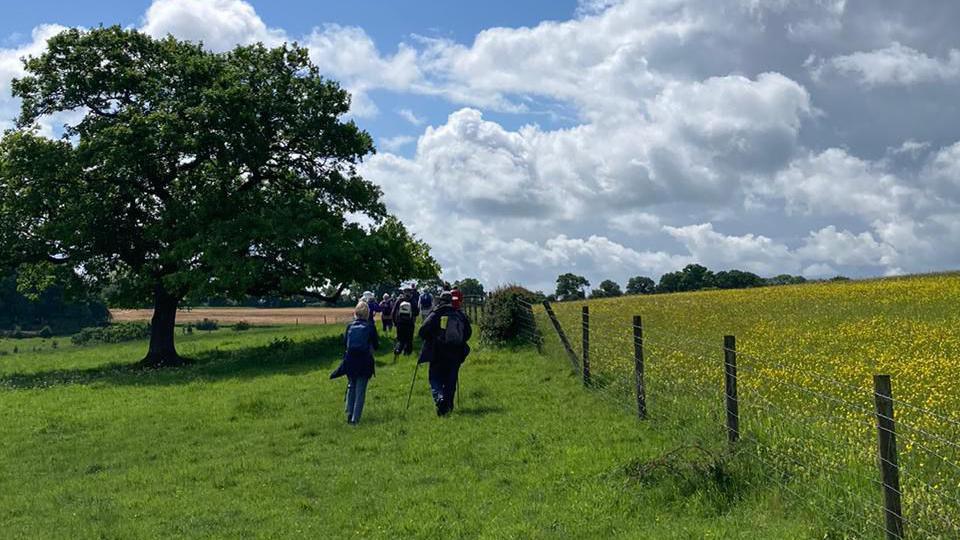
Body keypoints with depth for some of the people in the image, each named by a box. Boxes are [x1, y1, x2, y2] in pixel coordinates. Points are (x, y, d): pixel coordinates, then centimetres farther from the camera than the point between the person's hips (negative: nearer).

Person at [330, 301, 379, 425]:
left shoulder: (350, 326, 0)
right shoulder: (370, 327, -7)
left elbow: (344, 342, 9)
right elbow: (376, 345, -2)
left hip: (350, 361, 3)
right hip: (364, 362, -3)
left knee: (351, 386, 22)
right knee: (361, 390, 5)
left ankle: (349, 412, 17)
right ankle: (355, 418, 2)